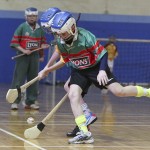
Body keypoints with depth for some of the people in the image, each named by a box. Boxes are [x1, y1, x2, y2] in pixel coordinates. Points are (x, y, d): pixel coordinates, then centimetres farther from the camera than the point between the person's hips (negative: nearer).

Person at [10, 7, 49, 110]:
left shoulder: (40, 29, 7)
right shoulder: (22, 27, -4)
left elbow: (42, 43, 15)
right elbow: (14, 43, -7)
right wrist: (23, 50, -18)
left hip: (35, 56, 4)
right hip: (22, 56, -4)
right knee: (19, 79, -6)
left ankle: (30, 102, 15)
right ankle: (15, 101, -4)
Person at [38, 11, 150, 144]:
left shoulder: (86, 37, -28)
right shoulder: (60, 42, -11)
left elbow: (103, 53, -23)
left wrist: (102, 71, -37)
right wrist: (47, 70, 5)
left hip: (95, 67, -4)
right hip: (78, 71, 4)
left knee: (118, 91, -16)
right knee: (73, 94, -20)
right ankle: (85, 134, -23)